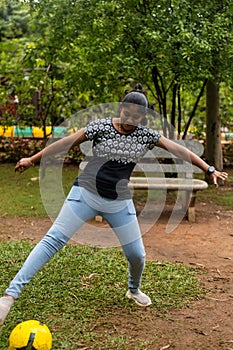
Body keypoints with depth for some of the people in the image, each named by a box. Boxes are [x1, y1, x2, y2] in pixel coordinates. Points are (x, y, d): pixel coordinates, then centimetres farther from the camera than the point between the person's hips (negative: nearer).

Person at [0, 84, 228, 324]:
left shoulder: (147, 135, -1)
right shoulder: (101, 126, -7)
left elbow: (178, 150, -1)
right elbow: (66, 143, -4)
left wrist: (209, 170, -4)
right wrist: (32, 160, -1)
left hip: (119, 203, 3)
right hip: (86, 194, -2)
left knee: (137, 254, 4)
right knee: (54, 239, -13)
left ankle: (134, 290, 38)